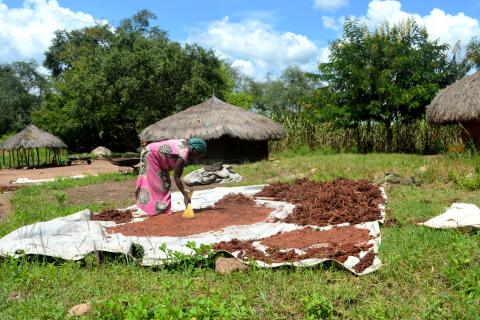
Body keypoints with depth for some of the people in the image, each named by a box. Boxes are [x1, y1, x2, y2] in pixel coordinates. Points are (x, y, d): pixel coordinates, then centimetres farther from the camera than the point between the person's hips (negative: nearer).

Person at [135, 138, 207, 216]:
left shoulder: (186, 143, -6)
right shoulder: (183, 156, -30)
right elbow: (176, 177, -26)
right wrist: (185, 195, -24)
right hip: (150, 155, -10)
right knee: (155, 185, -8)